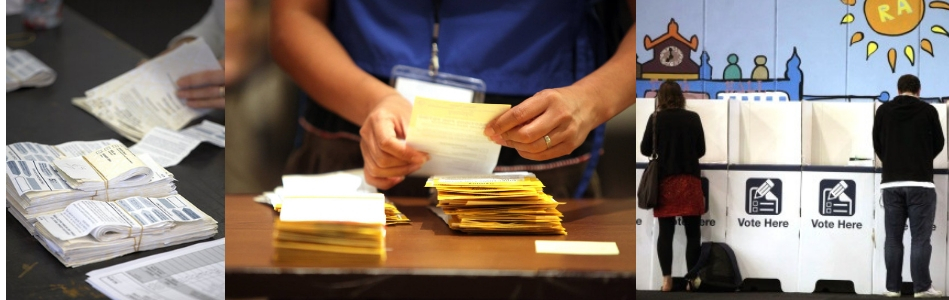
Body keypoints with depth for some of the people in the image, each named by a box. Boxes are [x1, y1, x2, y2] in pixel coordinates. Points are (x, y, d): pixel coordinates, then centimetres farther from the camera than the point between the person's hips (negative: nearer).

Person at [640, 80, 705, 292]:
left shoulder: (656, 119, -3)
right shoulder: (693, 118, 0)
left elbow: (645, 150, 2)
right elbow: (701, 150, 7)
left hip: (664, 181, 0)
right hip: (689, 180, 0)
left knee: (665, 231, 3)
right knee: (692, 231, 4)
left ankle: (666, 279, 1)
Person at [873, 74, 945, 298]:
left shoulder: (883, 110, 5)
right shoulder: (928, 111, 1)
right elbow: (939, 144, 11)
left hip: (891, 183, 2)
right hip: (920, 183, -2)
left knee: (893, 238, 5)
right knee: (920, 238, -1)